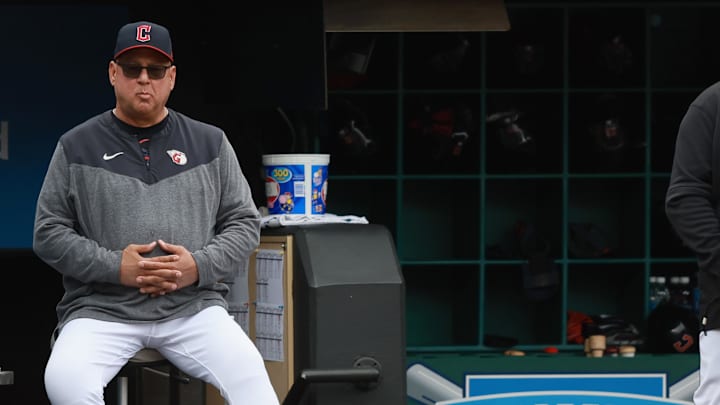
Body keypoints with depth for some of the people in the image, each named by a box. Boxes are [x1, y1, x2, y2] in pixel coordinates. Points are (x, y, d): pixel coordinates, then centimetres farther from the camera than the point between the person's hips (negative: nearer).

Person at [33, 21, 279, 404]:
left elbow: (244, 224, 12)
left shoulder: (210, 143, 12)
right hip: (101, 309, -1)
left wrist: (199, 267, -8)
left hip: (193, 307, 1)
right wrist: (115, 267, -10)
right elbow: (48, 234, 5)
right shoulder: (77, 147, 8)